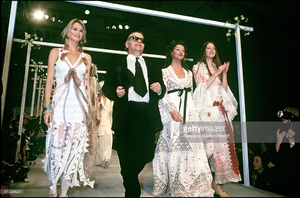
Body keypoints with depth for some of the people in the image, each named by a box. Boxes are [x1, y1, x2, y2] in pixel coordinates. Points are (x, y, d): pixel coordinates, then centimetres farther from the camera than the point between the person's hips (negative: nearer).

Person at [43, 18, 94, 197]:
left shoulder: (86, 57, 13)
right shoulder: (56, 52, 9)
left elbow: (87, 85, 11)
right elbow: (49, 80, 3)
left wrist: (90, 109, 5)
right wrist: (47, 107, -6)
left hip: (79, 105, 1)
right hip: (60, 103, -1)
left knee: (74, 147, -2)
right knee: (57, 145, -2)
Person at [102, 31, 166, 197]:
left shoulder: (153, 66, 22)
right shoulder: (117, 65, 14)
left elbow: (162, 91, 15)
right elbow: (106, 87, 6)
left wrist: (160, 89, -8)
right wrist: (116, 92, -15)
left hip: (148, 115, 3)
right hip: (126, 114, -2)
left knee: (146, 154, 7)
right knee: (127, 156, 0)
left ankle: (130, 178, 40)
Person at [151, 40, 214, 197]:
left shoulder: (188, 72, 19)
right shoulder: (165, 71, 4)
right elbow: (163, 94, -6)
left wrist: (191, 110, 10)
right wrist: (172, 110, -20)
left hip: (189, 111, 5)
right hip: (173, 110, -5)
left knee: (191, 146, 3)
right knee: (174, 147, -3)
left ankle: (191, 184, 13)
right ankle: (176, 185, 9)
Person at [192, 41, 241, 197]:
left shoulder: (218, 67, 21)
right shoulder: (198, 67, 6)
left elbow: (224, 90, 14)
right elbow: (201, 88, -7)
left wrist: (224, 74, 3)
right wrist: (216, 74, -10)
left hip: (221, 109, 6)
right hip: (207, 110, -5)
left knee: (222, 144, 0)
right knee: (208, 145, -9)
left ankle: (217, 183, 8)